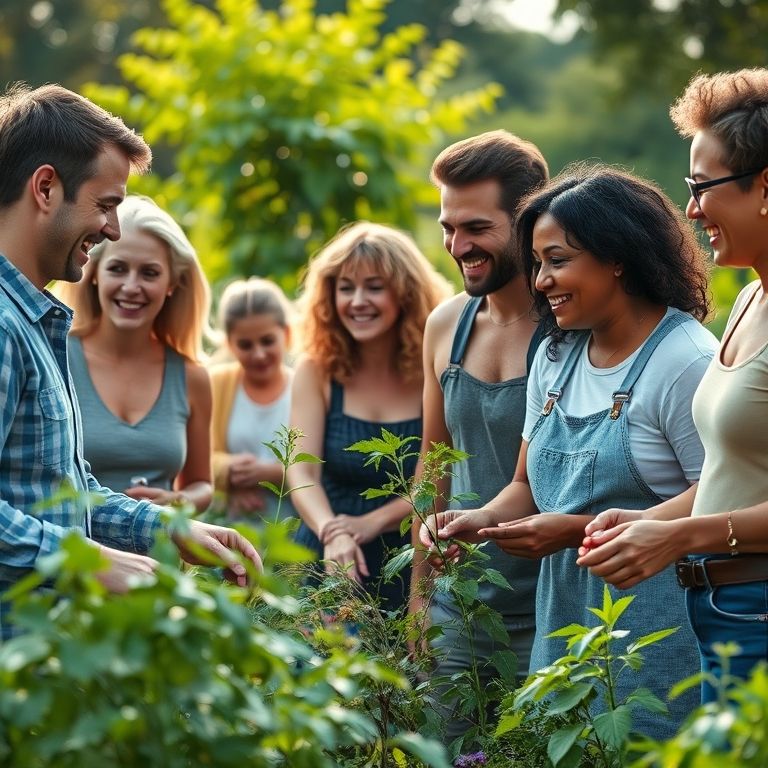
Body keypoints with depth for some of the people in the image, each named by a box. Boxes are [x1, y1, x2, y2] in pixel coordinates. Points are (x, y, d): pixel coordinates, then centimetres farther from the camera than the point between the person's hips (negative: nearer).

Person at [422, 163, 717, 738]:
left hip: (653, 630, -7)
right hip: (561, 619, 7)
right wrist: (481, 519, -4)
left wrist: (579, 530, -19)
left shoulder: (687, 362, -12)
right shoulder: (556, 356, 11)